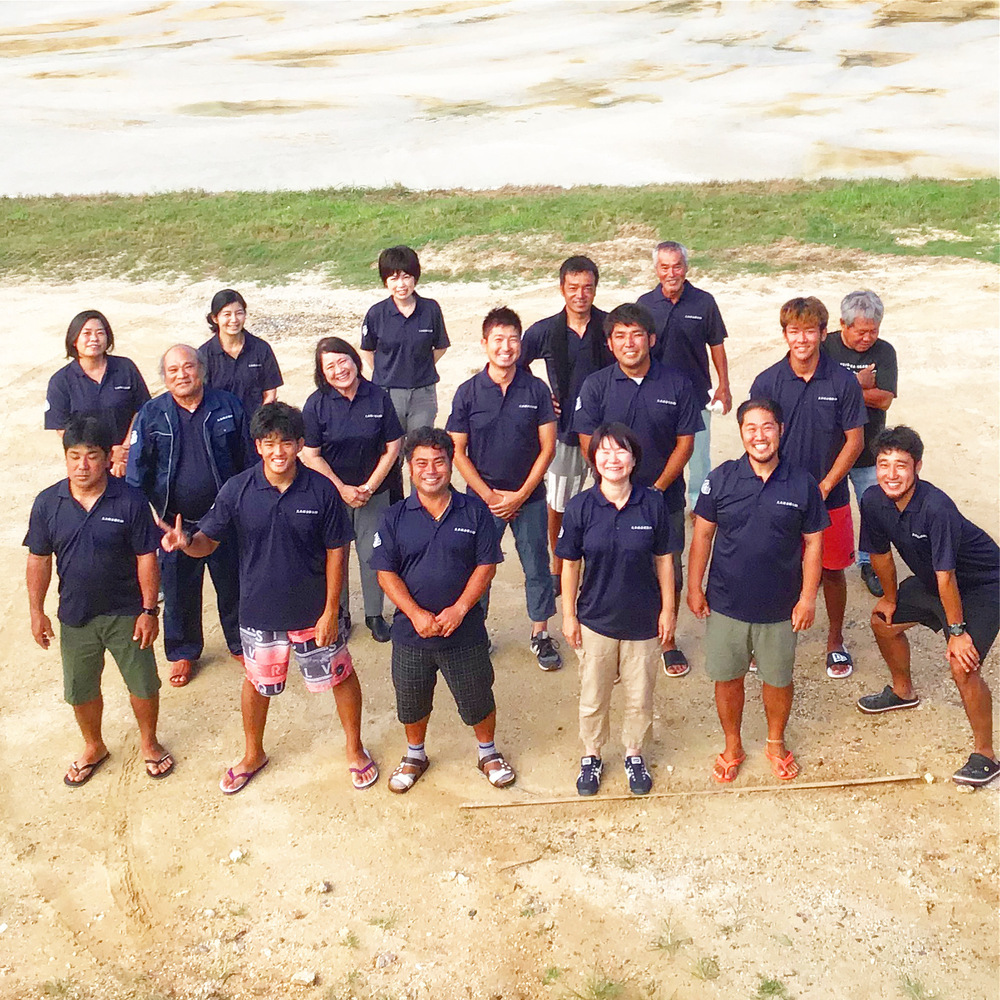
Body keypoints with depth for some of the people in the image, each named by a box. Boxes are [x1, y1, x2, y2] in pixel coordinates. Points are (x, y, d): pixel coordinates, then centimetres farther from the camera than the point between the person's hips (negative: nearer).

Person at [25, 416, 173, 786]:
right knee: (80, 690, 17)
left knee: (143, 684, 11)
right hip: (75, 616, 2)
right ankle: (94, 748, 43)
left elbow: (146, 558, -11)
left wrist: (149, 610, -11)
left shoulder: (130, 501, -15)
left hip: (126, 613, -2)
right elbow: (39, 559, 0)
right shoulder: (47, 503, -8)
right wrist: (36, 611, 1)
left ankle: (149, 742, 38)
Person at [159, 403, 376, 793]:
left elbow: (336, 551, -8)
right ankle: (253, 755, 45)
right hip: (259, 611, 1)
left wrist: (330, 611, -9)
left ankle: (355, 749, 38)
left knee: (340, 677, 13)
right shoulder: (237, 490, -12)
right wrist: (185, 542, -32)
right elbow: (208, 540, -7)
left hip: (313, 612, -1)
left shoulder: (321, 490, -14)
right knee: (258, 683, 20)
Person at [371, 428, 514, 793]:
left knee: (478, 698, 13)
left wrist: (459, 609, -17)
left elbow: (486, 565, -7)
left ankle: (488, 752, 39)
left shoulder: (474, 510, -5)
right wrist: (416, 614, -18)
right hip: (411, 630, 1)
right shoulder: (395, 517, -4)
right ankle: (415, 754, 43)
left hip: (465, 630, -1)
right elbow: (386, 573, -6)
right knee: (411, 701, 17)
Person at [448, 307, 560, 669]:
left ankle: (540, 633, 26)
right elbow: (457, 451, -4)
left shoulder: (536, 389, -5)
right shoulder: (468, 392, -6)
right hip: (483, 498, 0)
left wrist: (520, 495, -10)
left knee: (537, 567, 10)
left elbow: (547, 446, -4)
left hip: (529, 498, 1)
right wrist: (489, 495, -10)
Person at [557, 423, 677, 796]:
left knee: (640, 698, 16)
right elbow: (570, 564, -3)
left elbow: (664, 559, -2)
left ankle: (634, 754, 40)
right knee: (592, 698, 15)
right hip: (595, 620, 0)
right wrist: (568, 615, -1)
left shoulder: (652, 503, -11)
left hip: (644, 621, 0)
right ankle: (591, 756, 38)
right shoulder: (580, 506, -11)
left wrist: (668, 608, 0)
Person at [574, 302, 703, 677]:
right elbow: (590, 446, -4)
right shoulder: (595, 386, -3)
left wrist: (657, 488, -11)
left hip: (665, 498, 1)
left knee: (668, 573, 11)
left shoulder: (676, 384, -2)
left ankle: (667, 641, 30)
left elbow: (685, 443, -1)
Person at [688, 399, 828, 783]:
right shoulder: (721, 479, -7)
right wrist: (694, 587, 0)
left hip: (780, 607, 0)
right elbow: (702, 534, 0)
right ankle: (732, 747, 36)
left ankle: (776, 743, 41)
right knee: (727, 678, 13)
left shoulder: (802, 484, -7)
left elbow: (813, 542, -1)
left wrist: (808, 597, -4)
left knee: (778, 679, 15)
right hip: (726, 604, 0)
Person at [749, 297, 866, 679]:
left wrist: (824, 487, -12)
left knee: (832, 570, 12)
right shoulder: (767, 382, -6)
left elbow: (855, 441, -4)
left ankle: (835, 641, 32)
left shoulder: (843, 382, -8)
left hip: (830, 496, 0)